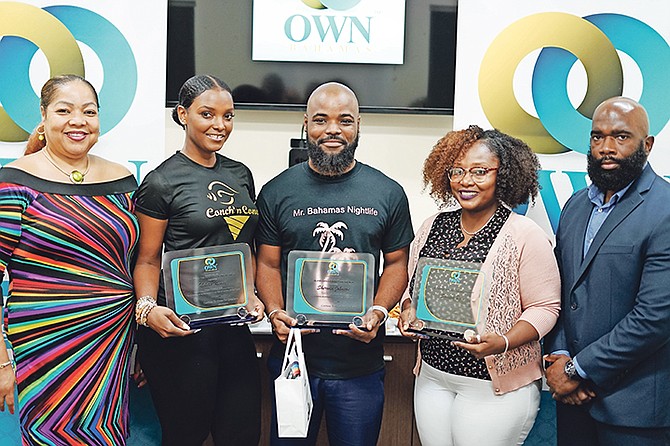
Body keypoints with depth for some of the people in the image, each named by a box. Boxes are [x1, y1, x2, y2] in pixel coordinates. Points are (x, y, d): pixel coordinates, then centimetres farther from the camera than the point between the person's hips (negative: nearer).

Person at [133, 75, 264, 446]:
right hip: (181, 328, -5)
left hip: (233, 324, 6)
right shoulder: (161, 182, -7)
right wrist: (148, 308, -21)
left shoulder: (240, 175, 11)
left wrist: (251, 294, 3)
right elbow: (147, 260, -5)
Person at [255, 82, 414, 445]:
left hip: (361, 362, 0)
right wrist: (275, 312, -13)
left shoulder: (388, 193, 1)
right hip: (292, 355, 0)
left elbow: (396, 264, 6)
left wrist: (378, 312, -10)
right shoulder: (277, 192, 1)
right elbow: (268, 265, 4)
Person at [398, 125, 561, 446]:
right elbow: (412, 286, 15)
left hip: (496, 385, -5)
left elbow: (544, 307, -11)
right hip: (432, 376, 5)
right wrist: (409, 311, -5)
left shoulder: (525, 235, -10)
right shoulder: (432, 227, 5)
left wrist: (501, 343, -24)